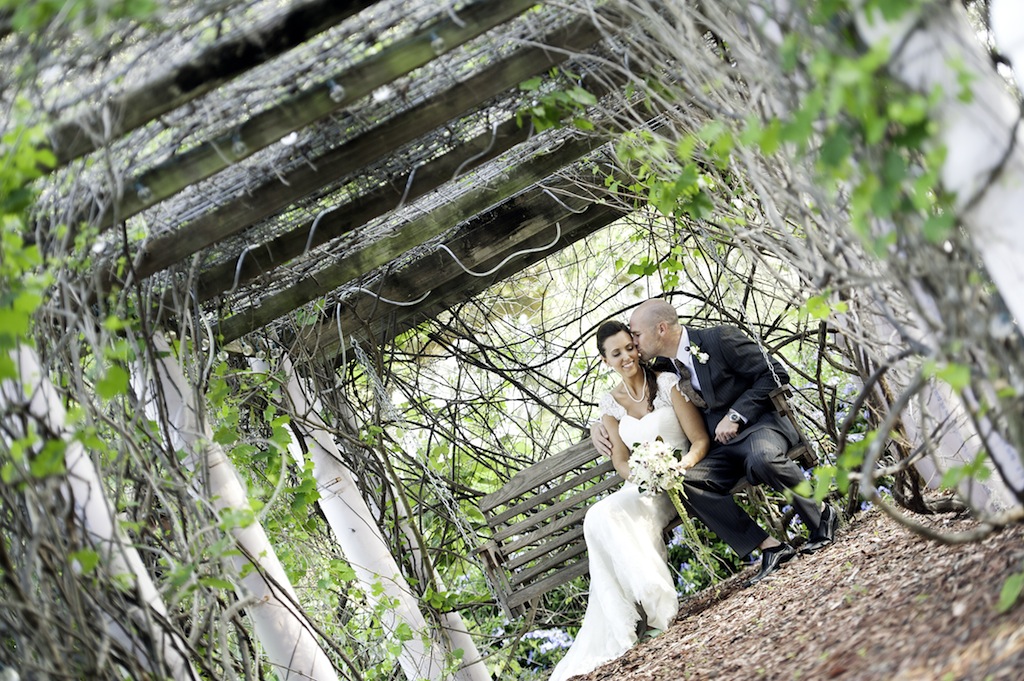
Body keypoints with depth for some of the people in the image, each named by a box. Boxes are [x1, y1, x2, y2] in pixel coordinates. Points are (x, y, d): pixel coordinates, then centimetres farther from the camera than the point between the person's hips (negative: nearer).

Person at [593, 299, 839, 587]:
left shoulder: (720, 339, -8)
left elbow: (775, 374, -10)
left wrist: (736, 415, -17)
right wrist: (600, 425, 7)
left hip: (760, 423, -6)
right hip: (723, 447, 6)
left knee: (762, 457, -40)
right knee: (685, 482, -24)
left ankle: (822, 515, -12)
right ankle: (769, 547, -21)